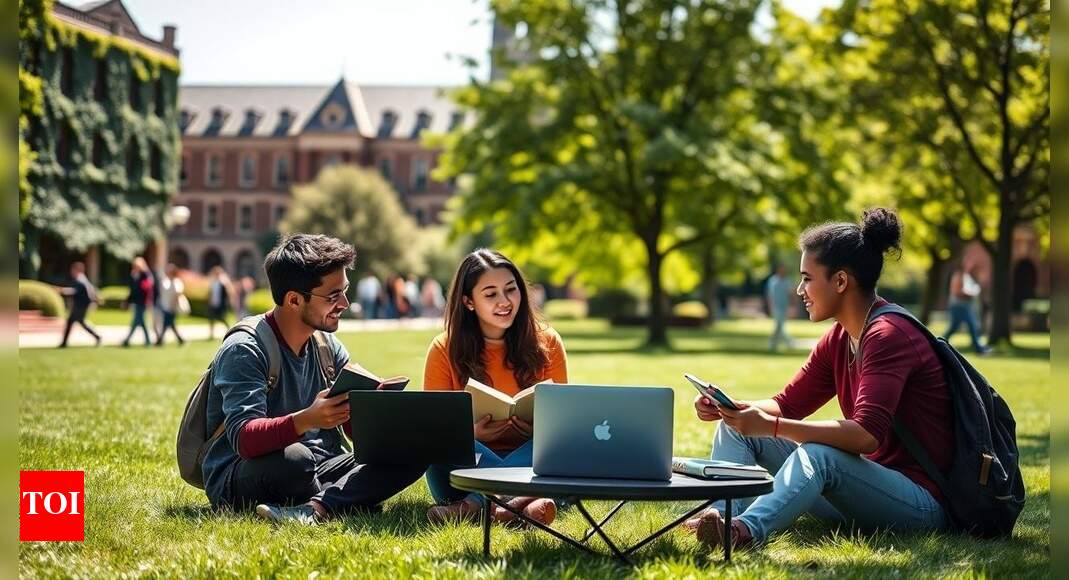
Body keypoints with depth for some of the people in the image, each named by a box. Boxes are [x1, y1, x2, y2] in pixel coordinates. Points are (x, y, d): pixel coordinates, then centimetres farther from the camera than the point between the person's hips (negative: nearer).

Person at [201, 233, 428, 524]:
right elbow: (244, 439, -27)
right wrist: (307, 419, -44)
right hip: (241, 482, -7)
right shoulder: (244, 350, -14)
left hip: (320, 467, 7)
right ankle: (347, 501, -8)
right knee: (293, 457, -40)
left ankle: (316, 507, -33)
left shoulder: (327, 347, 10)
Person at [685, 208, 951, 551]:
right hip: (873, 481, 9)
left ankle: (746, 530, -60)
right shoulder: (838, 340, 9)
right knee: (737, 426, 4)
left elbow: (867, 435, -30)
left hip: (921, 502, -9)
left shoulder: (889, 335, -19)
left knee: (819, 454, -39)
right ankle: (720, 516, -20)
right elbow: (788, 404, 14)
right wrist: (728, 408, -5)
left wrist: (770, 426, -32)